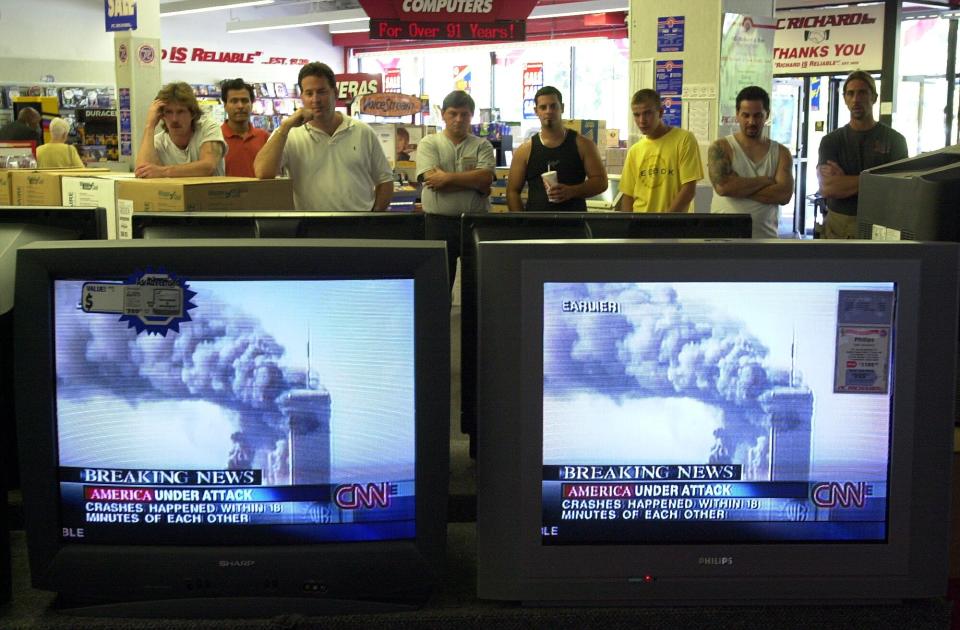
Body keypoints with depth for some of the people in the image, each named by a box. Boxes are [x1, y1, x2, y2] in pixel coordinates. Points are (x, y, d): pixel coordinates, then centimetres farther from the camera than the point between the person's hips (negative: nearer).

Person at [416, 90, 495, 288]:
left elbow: (486, 178, -8)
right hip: (438, 222, -1)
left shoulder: (482, 146, 9)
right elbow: (432, 179, -10)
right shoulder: (429, 143, 6)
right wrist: (473, 181, -8)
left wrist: (448, 177, -11)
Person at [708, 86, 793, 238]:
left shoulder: (780, 152, 8)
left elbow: (784, 194, -7)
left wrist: (738, 187, -11)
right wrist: (765, 180, -7)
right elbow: (722, 186, -16)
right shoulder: (721, 148, 1)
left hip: (766, 236, 2)